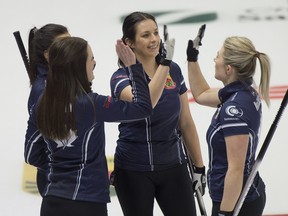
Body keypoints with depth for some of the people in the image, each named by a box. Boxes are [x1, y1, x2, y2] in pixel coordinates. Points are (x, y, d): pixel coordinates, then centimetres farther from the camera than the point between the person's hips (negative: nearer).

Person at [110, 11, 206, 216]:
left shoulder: (174, 70, 1)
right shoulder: (121, 78, -13)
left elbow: (186, 123, 8)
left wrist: (199, 166, 11)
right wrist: (164, 63, -38)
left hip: (173, 167, 4)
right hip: (134, 171, -4)